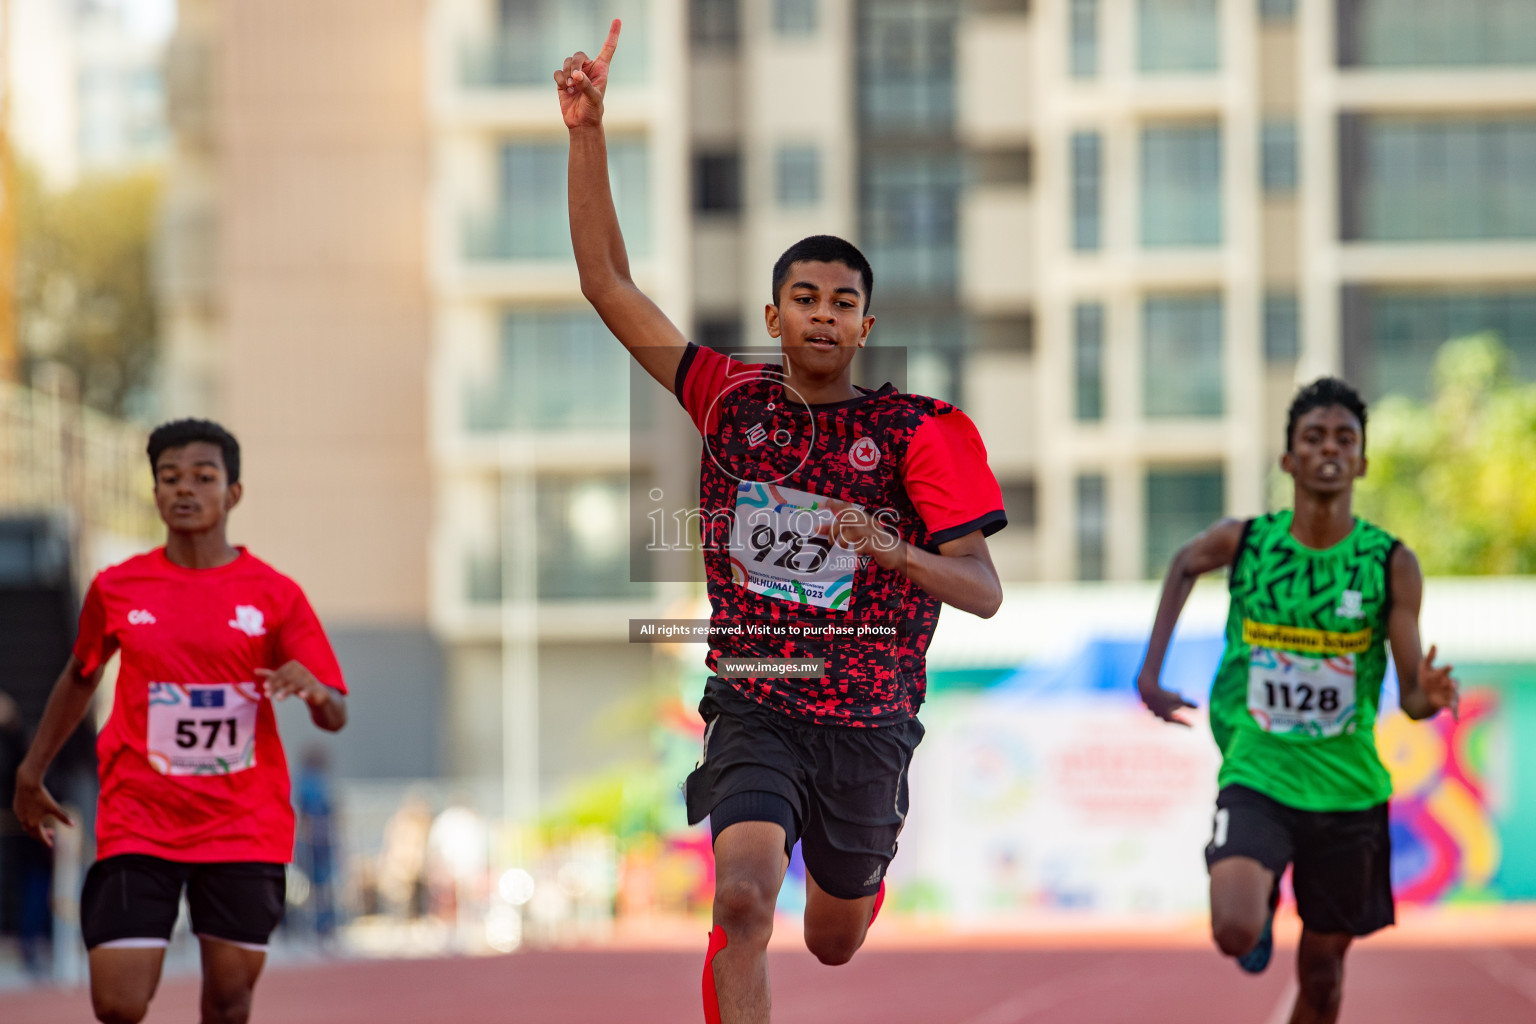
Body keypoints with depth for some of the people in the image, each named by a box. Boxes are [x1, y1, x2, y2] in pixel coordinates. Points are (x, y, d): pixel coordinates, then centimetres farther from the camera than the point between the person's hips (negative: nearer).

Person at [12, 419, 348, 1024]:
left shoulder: (274, 594, -1)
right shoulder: (116, 588, 4)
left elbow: (334, 716, -1)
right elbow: (80, 679, 21)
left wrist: (312, 689, -24)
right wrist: (31, 773, 24)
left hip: (244, 830, 0)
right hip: (137, 823, 0)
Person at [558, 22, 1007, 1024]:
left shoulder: (918, 432, -5)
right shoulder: (732, 400, 1)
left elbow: (985, 591, -8)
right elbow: (609, 284, -1)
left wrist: (887, 548, -28)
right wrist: (588, 132, -10)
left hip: (870, 722, 1)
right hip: (752, 708, 0)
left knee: (833, 941, 19)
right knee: (742, 903, -26)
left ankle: (862, 872, 57)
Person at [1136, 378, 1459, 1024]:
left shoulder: (1391, 564, -7)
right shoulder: (1243, 542, -6)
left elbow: (1410, 699, -7)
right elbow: (1184, 565, 19)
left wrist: (1428, 696, -32)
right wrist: (1151, 670, 12)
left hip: (1348, 792, 1)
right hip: (1256, 777, -1)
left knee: (1323, 969, 9)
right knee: (1234, 932, -23)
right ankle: (1260, 903, 14)